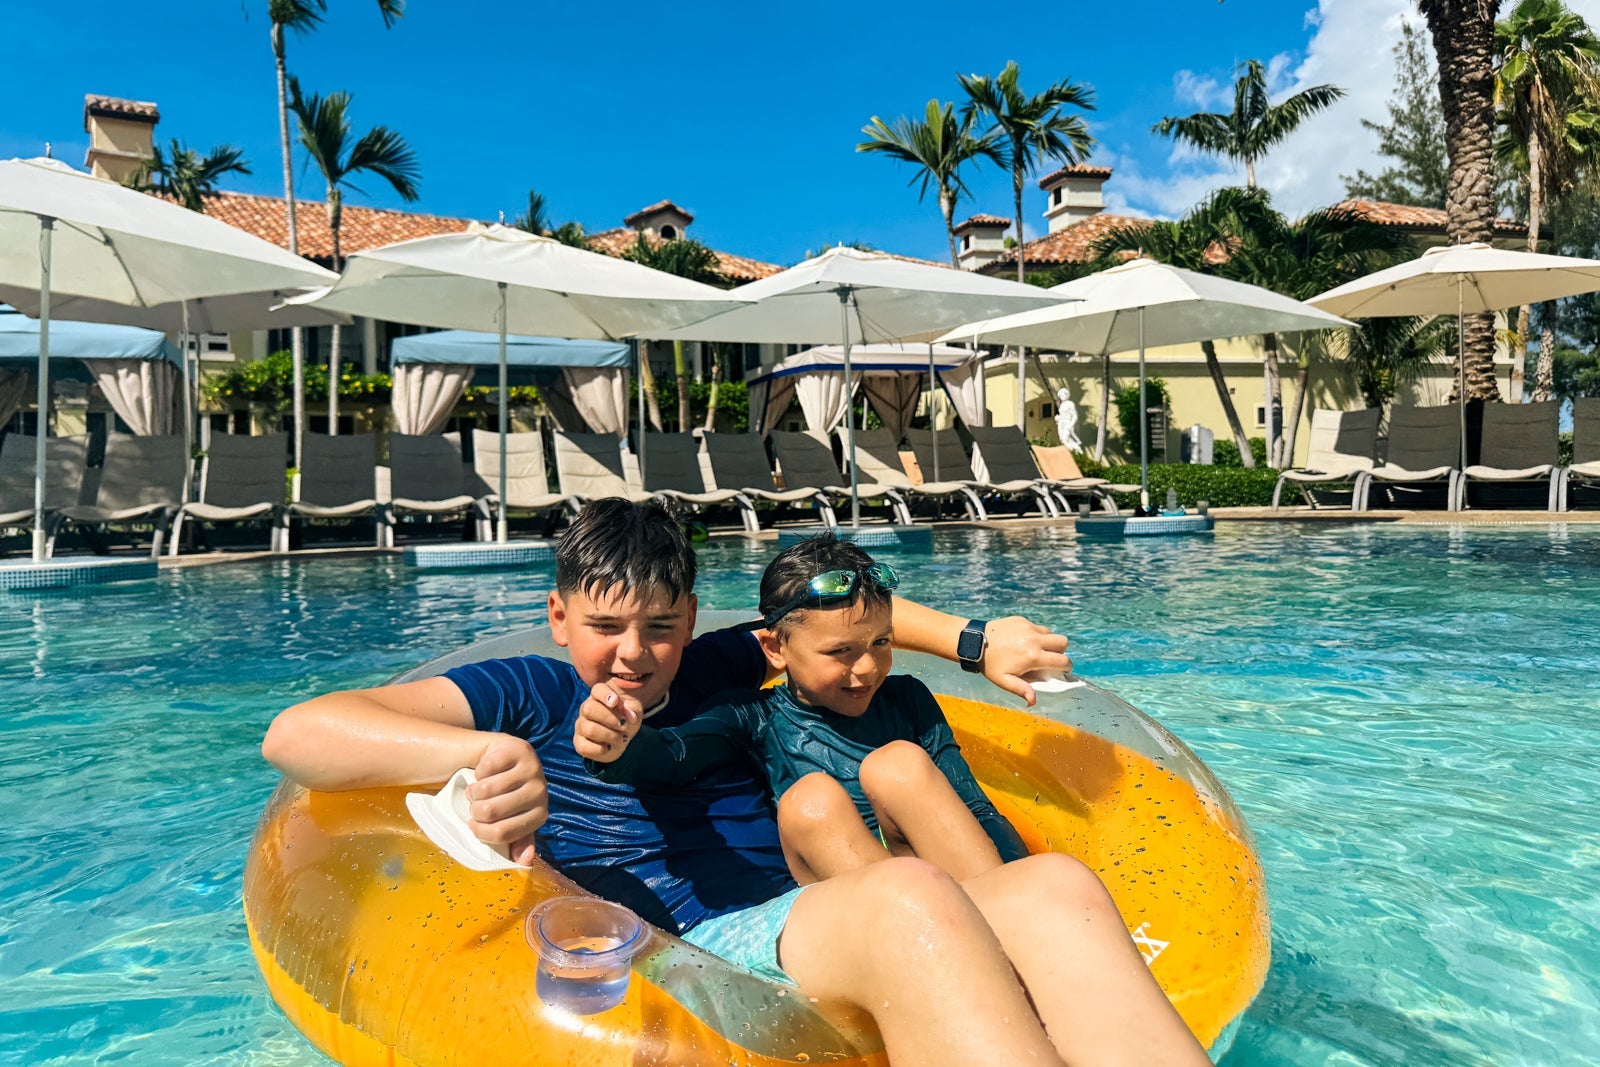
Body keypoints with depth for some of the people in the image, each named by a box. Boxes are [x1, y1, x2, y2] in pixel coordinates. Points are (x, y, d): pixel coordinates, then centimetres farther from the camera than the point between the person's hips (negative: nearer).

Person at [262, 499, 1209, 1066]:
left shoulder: (713, 675, 24)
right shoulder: (529, 697, 12)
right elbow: (295, 733, 0)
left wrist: (974, 642, 16)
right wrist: (481, 752, -19)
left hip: (803, 928, 6)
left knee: (1055, 890, -24)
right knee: (907, 896, -36)